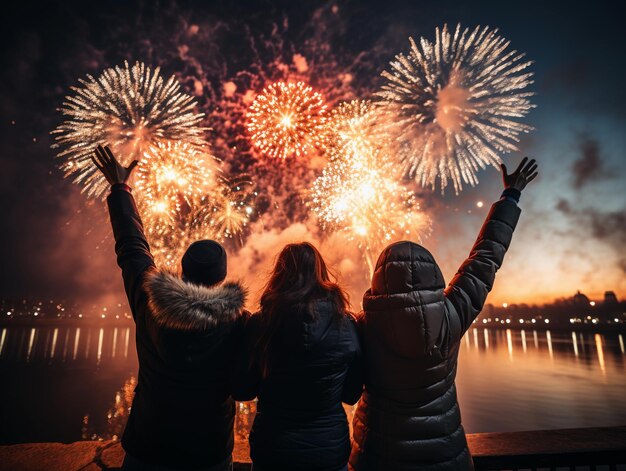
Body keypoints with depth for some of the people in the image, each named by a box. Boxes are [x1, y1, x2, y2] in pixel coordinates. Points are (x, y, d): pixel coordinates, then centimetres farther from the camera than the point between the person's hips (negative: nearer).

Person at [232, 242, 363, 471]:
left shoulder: (258, 324, -17)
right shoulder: (346, 326, -14)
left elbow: (241, 392, -6)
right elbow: (352, 395, -2)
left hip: (272, 448, 0)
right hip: (331, 450, 1)